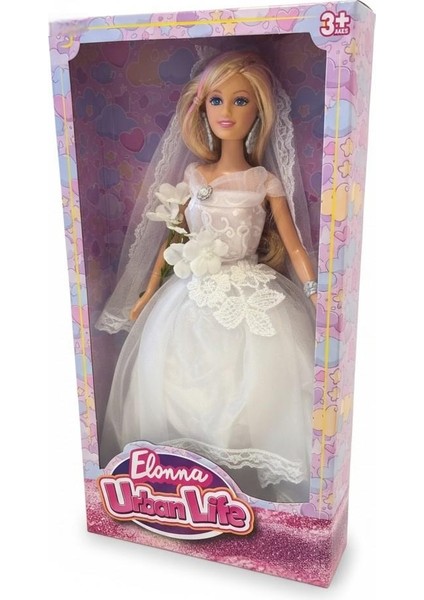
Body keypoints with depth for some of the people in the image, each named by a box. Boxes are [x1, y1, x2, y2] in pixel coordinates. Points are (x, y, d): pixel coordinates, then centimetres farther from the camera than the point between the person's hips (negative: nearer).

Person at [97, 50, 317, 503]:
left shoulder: (267, 182, -3)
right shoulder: (194, 174, 5)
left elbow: (295, 248, -3)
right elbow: (173, 236, 11)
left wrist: (317, 299, -13)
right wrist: (147, 293, 13)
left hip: (253, 300, -3)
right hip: (192, 298, 3)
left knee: (251, 396, -5)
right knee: (175, 388, 6)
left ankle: (252, 485, 17)